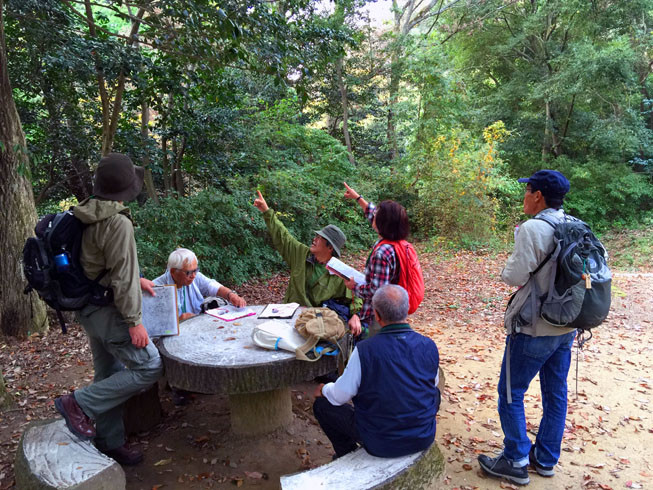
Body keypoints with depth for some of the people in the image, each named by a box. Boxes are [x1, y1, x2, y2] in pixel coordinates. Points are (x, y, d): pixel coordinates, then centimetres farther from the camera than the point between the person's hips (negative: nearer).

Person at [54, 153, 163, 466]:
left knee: (109, 374, 17)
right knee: (148, 367, -2)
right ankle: (79, 404, 1)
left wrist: (136, 280, 22)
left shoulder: (85, 216, 6)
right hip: (107, 310, -10)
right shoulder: (118, 223, -22)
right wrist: (134, 321, -17)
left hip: (88, 308, 10)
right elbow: (122, 277, -22)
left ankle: (110, 442, 28)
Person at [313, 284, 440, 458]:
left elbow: (340, 396, -11)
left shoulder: (364, 350, -23)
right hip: (424, 439, 4)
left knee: (321, 404, 14)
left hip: (381, 444, -3)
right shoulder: (429, 346, -12)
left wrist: (323, 390, 12)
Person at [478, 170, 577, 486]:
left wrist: (513, 259, -1)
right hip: (566, 328, 8)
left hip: (532, 330, -8)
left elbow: (514, 276, -21)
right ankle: (546, 459, 33)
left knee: (511, 394, 8)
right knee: (555, 394, 18)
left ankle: (516, 462, 19)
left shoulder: (532, 229, -21)